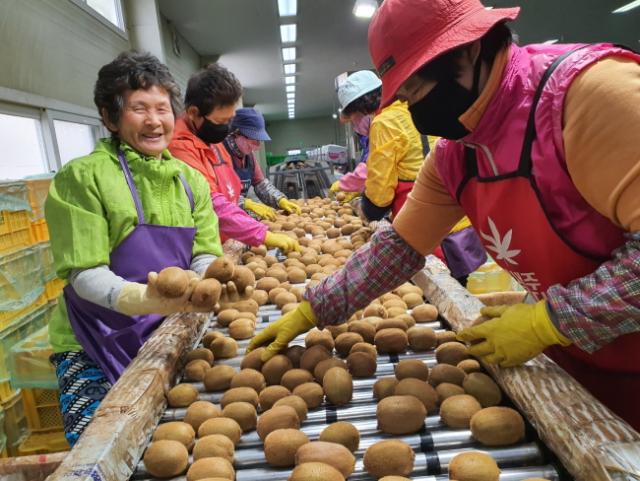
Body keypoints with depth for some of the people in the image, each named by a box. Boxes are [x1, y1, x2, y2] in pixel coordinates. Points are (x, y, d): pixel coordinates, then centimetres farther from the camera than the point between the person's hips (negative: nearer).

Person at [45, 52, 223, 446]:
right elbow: (84, 273, -15)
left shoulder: (191, 181, 4)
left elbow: (204, 255, -1)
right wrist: (142, 298, -34)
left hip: (167, 336, 5)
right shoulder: (83, 177, -12)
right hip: (94, 351, -4)